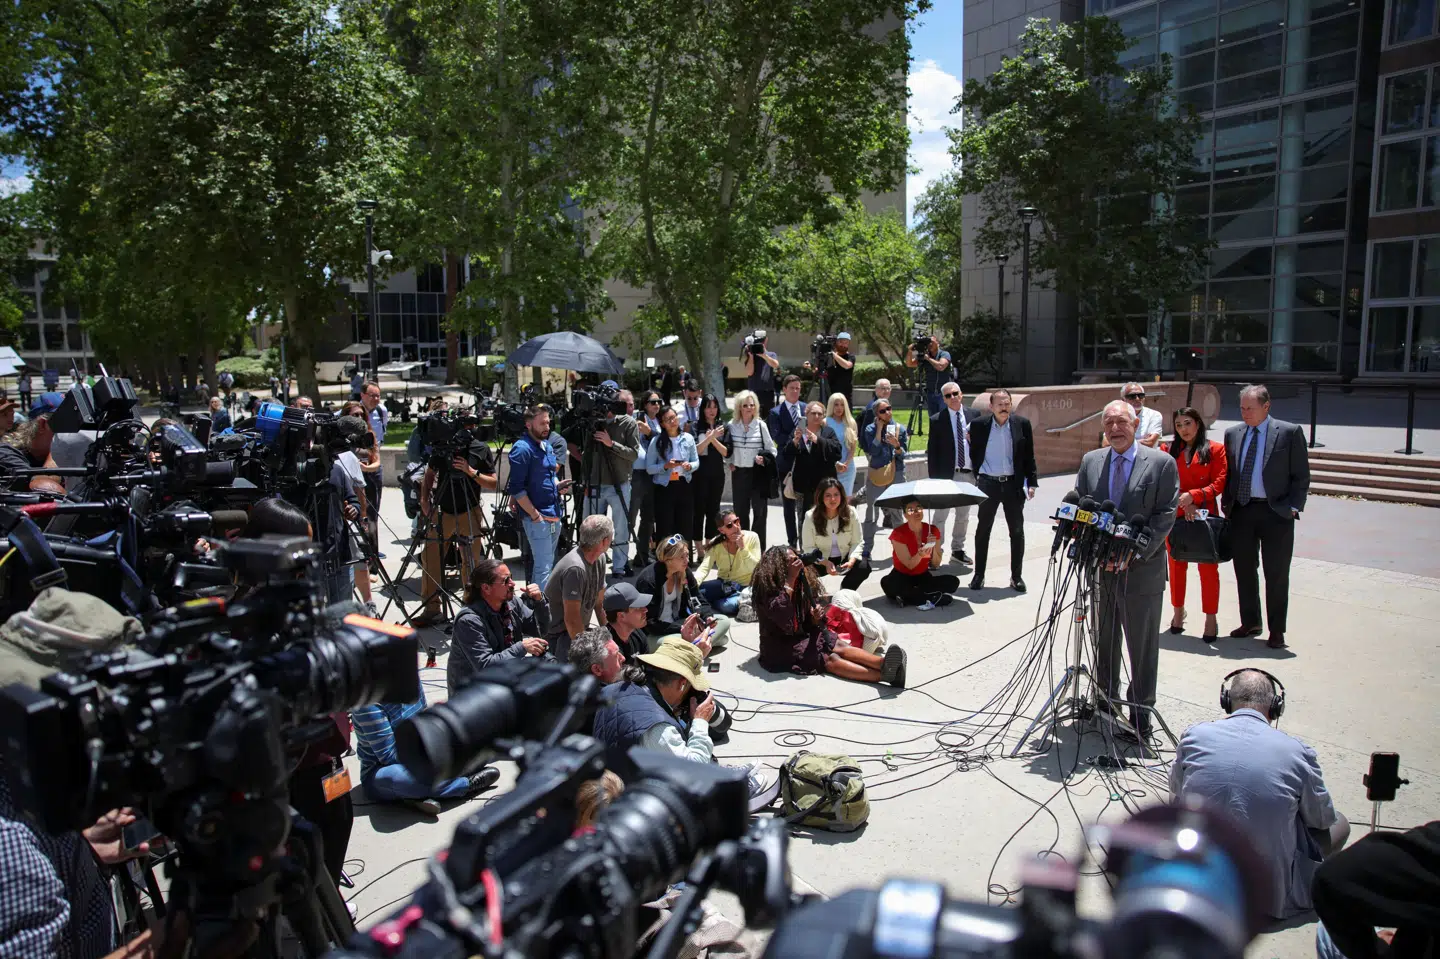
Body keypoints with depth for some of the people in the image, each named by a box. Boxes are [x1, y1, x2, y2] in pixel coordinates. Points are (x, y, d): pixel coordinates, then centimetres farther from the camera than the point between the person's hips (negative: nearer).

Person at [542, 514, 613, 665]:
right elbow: (571, 619, -25)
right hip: (557, 635, -9)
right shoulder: (575, 569, -28)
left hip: (580, 629, 9)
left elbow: (599, 602, 8)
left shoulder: (599, 558, -1)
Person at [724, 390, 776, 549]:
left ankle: (759, 549, 8)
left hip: (758, 473, -2)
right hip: (739, 473, 2)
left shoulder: (761, 426, -5)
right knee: (740, 512, 10)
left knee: (760, 512, 0)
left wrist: (764, 459, -16)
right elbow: (727, 448, 15)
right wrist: (729, 462, 6)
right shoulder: (732, 426, 0)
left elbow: (772, 450, 1)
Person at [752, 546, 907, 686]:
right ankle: (883, 675, -48)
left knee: (838, 646, -21)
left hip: (804, 636, 7)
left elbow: (808, 624, 14)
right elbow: (779, 613, -33)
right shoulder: (767, 588, -13)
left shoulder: (801, 584, 9)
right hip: (781, 647, -7)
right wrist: (790, 577, -29)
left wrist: (815, 619, -12)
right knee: (829, 659, -27)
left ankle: (882, 664, -47)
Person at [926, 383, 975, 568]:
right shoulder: (937, 421, -3)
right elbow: (932, 452, -5)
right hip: (946, 475, -4)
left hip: (969, 474, 4)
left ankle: (957, 549, 29)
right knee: (941, 515, -1)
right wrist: (934, 478, -9)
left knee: (963, 515, 15)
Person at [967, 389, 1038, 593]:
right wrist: (978, 476, 5)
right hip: (988, 484, 0)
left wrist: (1032, 483, -1)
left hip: (1013, 484, 1)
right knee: (983, 530, 6)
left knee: (1017, 531, 7)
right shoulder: (979, 425, -3)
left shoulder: (1022, 424, -2)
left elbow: (1029, 456, 3)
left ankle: (1016, 576, 17)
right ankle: (979, 575, 16)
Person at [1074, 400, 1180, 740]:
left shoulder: (1161, 463, -3)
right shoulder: (1090, 461, 8)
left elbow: (1166, 515, -7)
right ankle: (1104, 702, 29)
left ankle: (1140, 713, 17)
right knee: (1103, 642, 14)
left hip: (1142, 570, -3)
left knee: (1143, 647, 6)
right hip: (1099, 569, 3)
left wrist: (1134, 552, -16)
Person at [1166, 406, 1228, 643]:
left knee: (1208, 567, 0)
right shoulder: (1170, 450, 9)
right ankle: (1178, 612, 22)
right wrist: (1182, 502, -12)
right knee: (1176, 565, 9)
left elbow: (1219, 483, -4)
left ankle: (1211, 619, 7)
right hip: (1176, 515, 2)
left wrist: (1193, 495, -17)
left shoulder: (1215, 449, 3)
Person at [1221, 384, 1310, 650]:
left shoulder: (1290, 433, -2)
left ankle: (1277, 631, 13)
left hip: (1276, 513, -4)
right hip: (1240, 511, 4)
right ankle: (1250, 622, 25)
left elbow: (1301, 476, -2)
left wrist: (1293, 507, -10)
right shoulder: (1233, 434, 10)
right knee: (1244, 570, 10)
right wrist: (1226, 504, 6)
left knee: (1276, 574, 3)